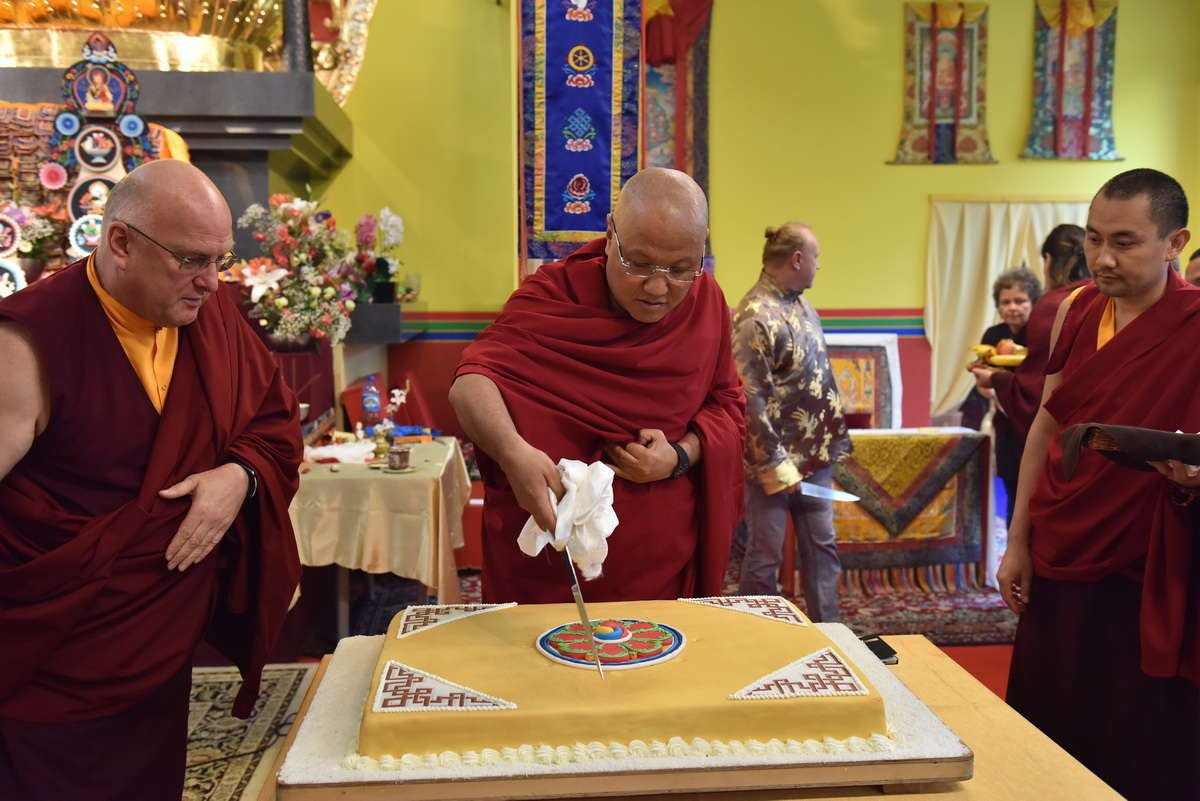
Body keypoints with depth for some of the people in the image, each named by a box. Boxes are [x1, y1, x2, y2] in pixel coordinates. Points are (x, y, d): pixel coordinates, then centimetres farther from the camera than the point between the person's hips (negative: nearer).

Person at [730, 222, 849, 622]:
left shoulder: (802, 305, 9)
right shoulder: (755, 316, -19)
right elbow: (750, 400, -22)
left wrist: (832, 442, 14)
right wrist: (776, 465, -20)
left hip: (815, 458, 9)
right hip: (775, 463, -9)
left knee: (822, 548, 16)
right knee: (764, 558, 5)